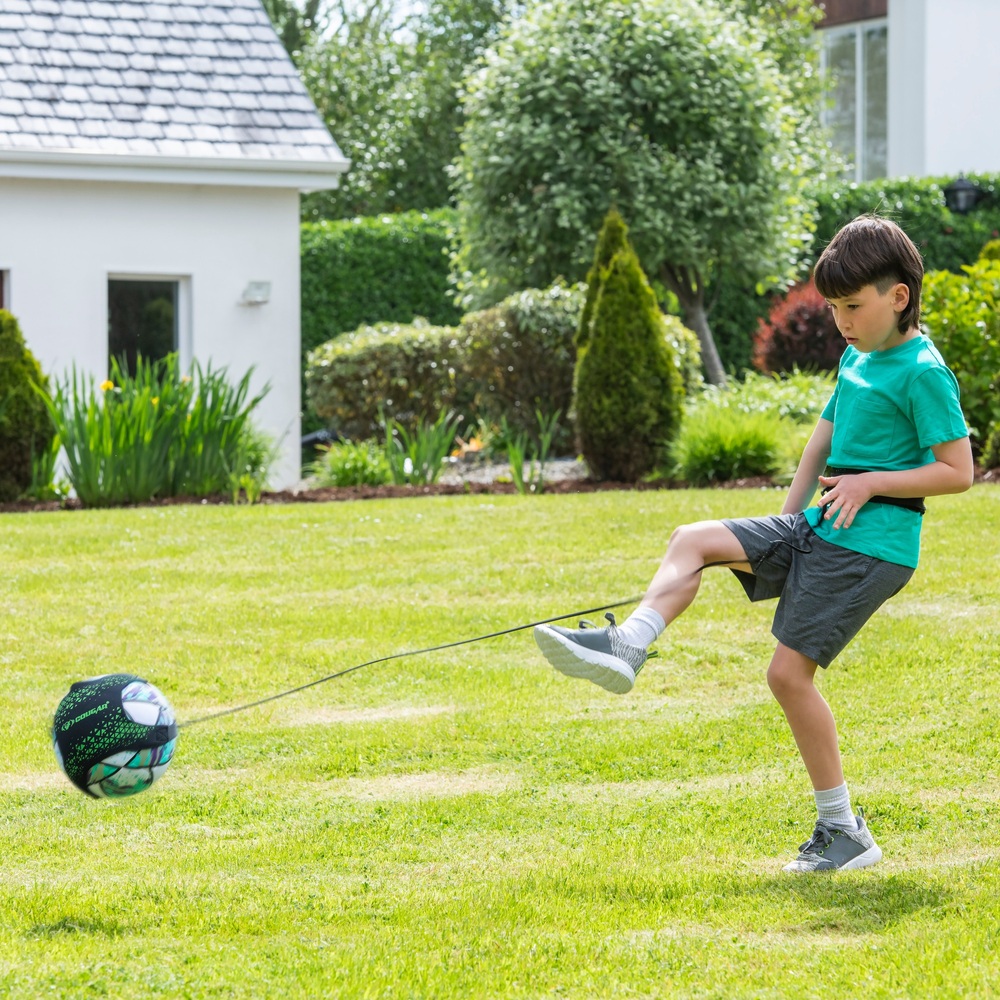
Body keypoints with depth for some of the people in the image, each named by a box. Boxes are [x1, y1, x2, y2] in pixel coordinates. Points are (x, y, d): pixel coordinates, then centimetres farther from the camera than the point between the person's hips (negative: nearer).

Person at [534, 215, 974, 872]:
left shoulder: (923, 372, -13)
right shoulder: (856, 357, 14)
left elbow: (959, 472, -15)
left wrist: (871, 482, -17)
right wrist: (788, 523, 19)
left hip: (870, 545, -9)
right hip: (819, 527, 9)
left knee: (790, 670, -11)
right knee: (694, 540, -2)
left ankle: (844, 830, -4)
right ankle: (628, 648, -12)